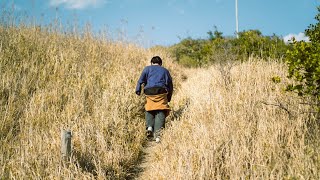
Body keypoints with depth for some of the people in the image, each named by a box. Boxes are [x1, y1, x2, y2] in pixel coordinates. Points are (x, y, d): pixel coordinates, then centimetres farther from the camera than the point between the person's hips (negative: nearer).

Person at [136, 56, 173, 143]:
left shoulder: (147, 68, 22)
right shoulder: (165, 70, 27)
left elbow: (141, 80, 5)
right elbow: (170, 85, 24)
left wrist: (138, 90, 0)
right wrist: (168, 98, 29)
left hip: (149, 91, 0)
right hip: (162, 92, 0)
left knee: (149, 110, 16)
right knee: (160, 112, -3)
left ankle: (149, 126, -6)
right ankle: (157, 132, -16)